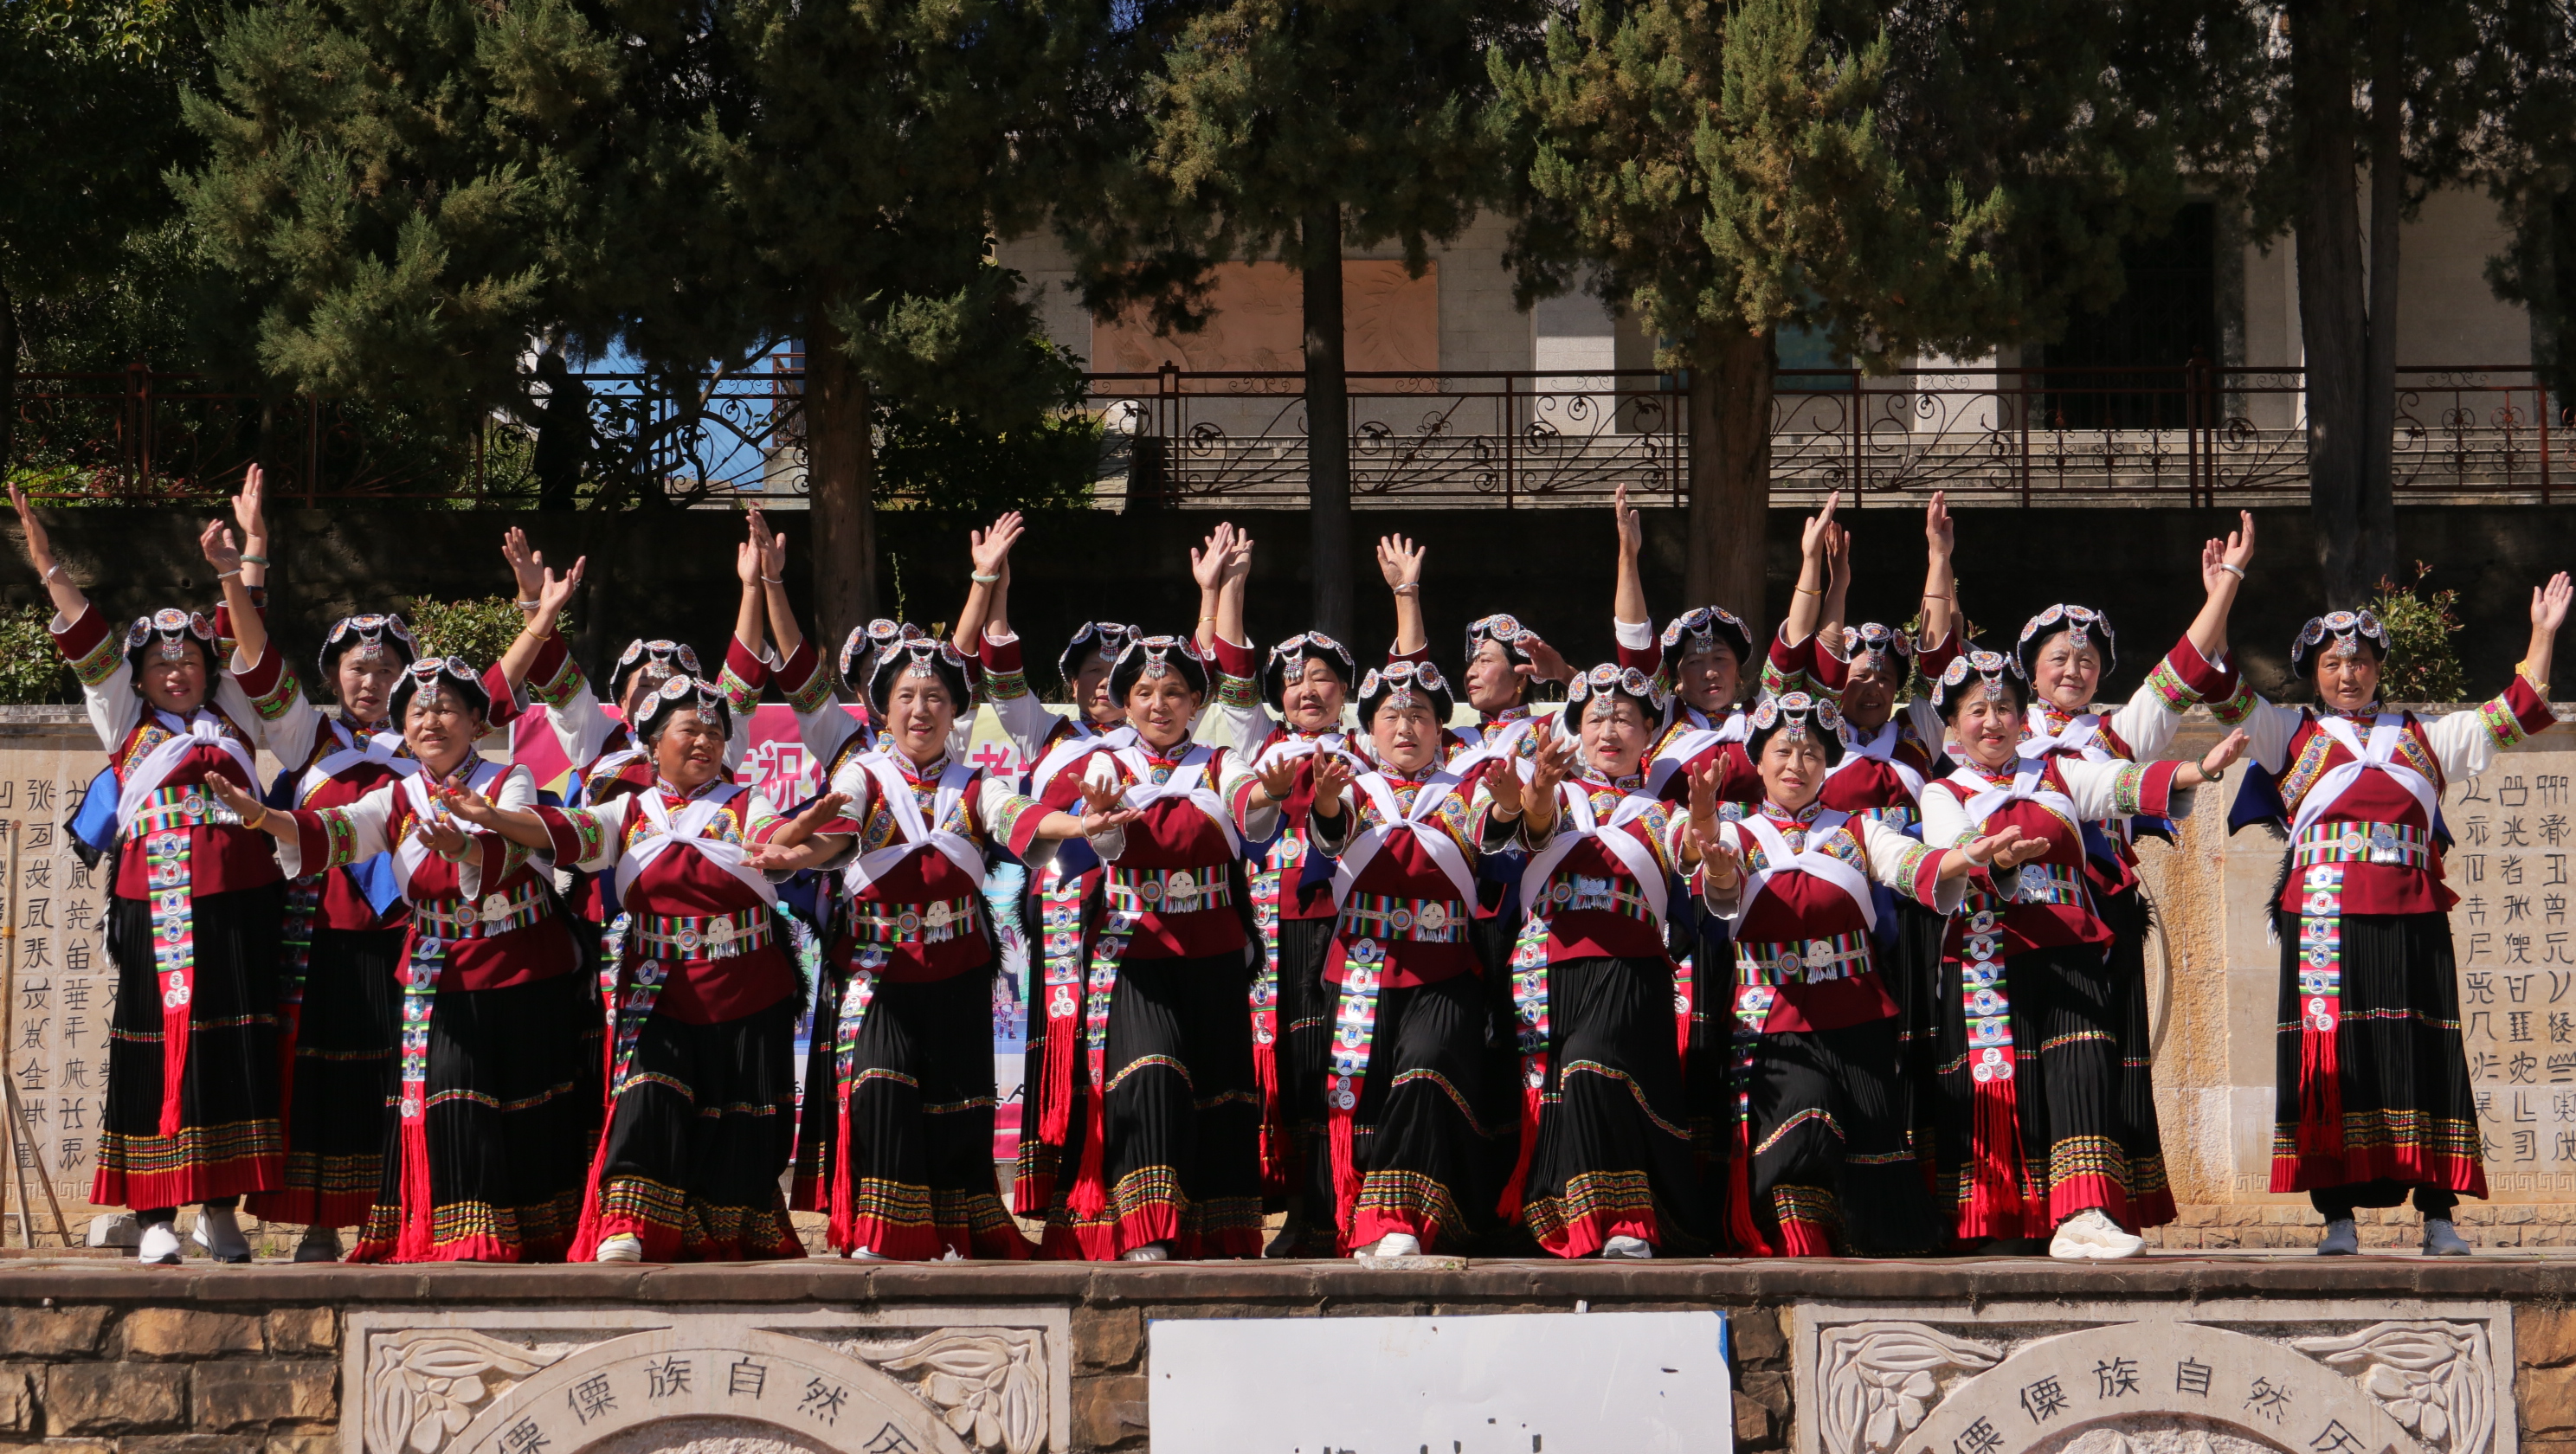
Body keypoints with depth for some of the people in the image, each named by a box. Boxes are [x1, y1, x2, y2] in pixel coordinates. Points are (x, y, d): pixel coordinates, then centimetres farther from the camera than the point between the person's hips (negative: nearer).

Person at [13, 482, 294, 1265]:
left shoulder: (234, 718, 17)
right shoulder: (126, 726, 13)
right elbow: (92, 648, 6)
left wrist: (231, 572, -1)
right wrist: (50, 571, -1)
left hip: (237, 907, 1)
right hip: (157, 912, -1)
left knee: (234, 1053, -1)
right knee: (158, 1052, -4)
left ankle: (220, 1209, 5)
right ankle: (155, 1213, -2)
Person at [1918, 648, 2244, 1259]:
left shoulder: (2058, 774, 19)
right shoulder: (1943, 795, 12)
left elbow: (2126, 783, 3)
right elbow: (1950, 849, -8)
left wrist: (2201, 769, -14)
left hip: (2072, 955, 2)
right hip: (1990, 961, -2)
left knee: (2083, 1071, -14)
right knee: (2001, 1085, -8)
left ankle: (2082, 1216, -23)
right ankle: (1989, 1227, -4)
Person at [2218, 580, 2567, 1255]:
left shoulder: (2423, 737, 20)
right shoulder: (2292, 733, 14)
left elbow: (2513, 715, 19)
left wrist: (2543, 636, 12)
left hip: (2410, 920, 2)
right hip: (2326, 918, -2)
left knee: (2421, 1055, -3)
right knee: (2333, 1055, -6)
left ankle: (2438, 1215, -2)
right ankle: (2338, 1215, -4)